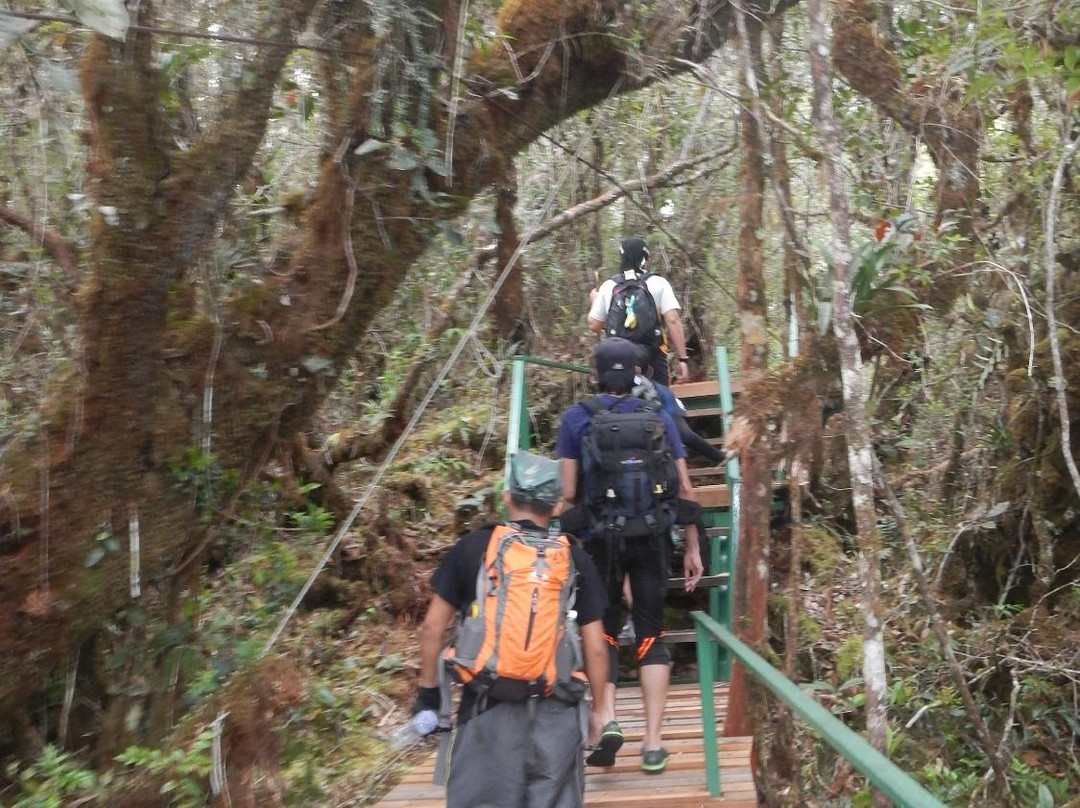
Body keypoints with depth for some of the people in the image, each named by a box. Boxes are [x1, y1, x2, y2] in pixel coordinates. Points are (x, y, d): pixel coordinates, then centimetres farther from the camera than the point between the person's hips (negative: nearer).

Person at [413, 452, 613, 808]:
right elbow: (595, 648, 2)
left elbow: (432, 627, 2)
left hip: (488, 708, -1)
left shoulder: (471, 548, 0)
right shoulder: (575, 559, 2)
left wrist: (428, 691, 13)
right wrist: (599, 708, 15)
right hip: (554, 712, 1)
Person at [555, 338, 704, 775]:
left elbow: (567, 493, -5)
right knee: (651, 633, 9)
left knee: (603, 631, 13)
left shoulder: (577, 418, -1)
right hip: (651, 538, 1)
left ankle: (605, 720, -6)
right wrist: (692, 547, 9)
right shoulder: (659, 416, 4)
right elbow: (684, 488, 3)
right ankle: (653, 742, 6)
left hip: (599, 538, -1)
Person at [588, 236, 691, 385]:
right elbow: (672, 321, -11)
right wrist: (682, 358, -9)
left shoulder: (608, 286, 4)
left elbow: (594, 325, 7)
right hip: (653, 358, -2)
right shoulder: (658, 284, -2)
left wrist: (594, 301, 27)